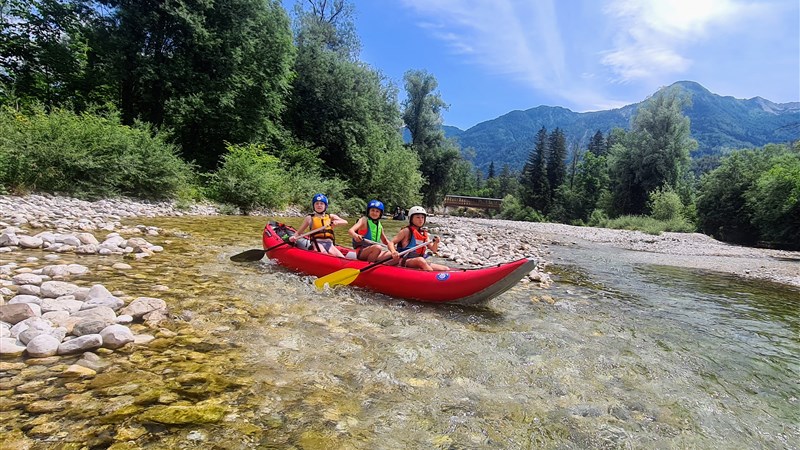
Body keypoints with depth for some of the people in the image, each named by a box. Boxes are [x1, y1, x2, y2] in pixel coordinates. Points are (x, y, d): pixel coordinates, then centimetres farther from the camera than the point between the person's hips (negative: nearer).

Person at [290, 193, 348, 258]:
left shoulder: (330, 216, 18)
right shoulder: (309, 218, 15)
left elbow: (345, 222, 7)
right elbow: (299, 232, 20)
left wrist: (337, 222, -14)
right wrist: (294, 237, -2)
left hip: (329, 243, 2)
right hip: (317, 243, -2)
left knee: (342, 258, -23)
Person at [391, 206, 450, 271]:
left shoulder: (424, 233, 15)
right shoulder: (407, 231, -2)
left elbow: (433, 249, 14)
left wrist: (436, 243, -8)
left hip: (419, 263, 7)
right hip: (404, 261, -7)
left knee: (446, 269, -4)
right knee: (420, 260, -39)